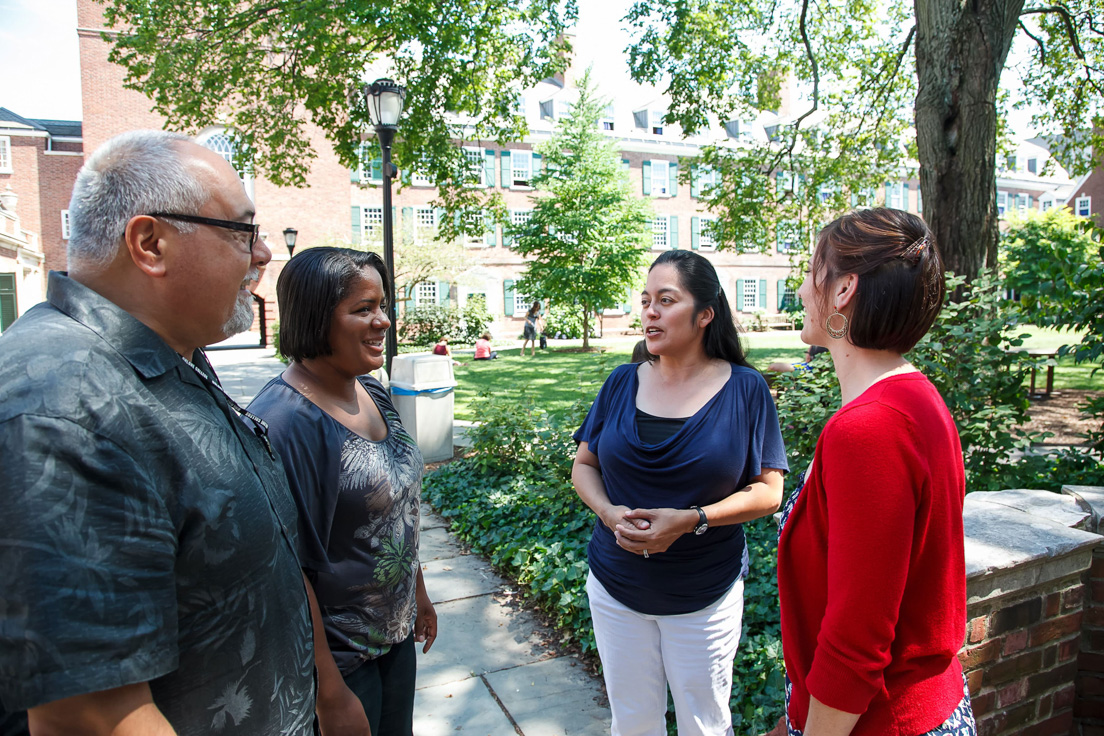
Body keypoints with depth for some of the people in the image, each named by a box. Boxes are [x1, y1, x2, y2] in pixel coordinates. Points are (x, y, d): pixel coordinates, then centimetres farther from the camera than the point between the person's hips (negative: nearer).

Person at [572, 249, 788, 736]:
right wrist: (609, 512, -16)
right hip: (616, 587, 3)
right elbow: (584, 466, 4)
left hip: (704, 595, -2)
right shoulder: (623, 383, -2)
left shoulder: (744, 388, -9)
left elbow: (768, 490, -8)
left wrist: (691, 520, -22)